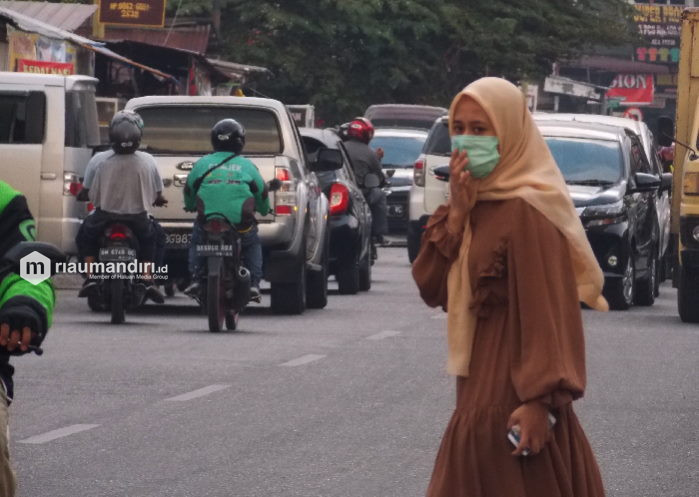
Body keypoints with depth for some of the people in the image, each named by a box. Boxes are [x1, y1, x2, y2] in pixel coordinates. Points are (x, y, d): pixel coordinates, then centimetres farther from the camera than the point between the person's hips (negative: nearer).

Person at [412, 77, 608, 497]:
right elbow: (432, 289, 6)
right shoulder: (476, 203, 12)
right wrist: (457, 215, -6)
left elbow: (547, 309, -21)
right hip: (482, 388, 9)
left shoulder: (526, 210, -16)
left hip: (515, 394, -9)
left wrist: (541, 399, -26)